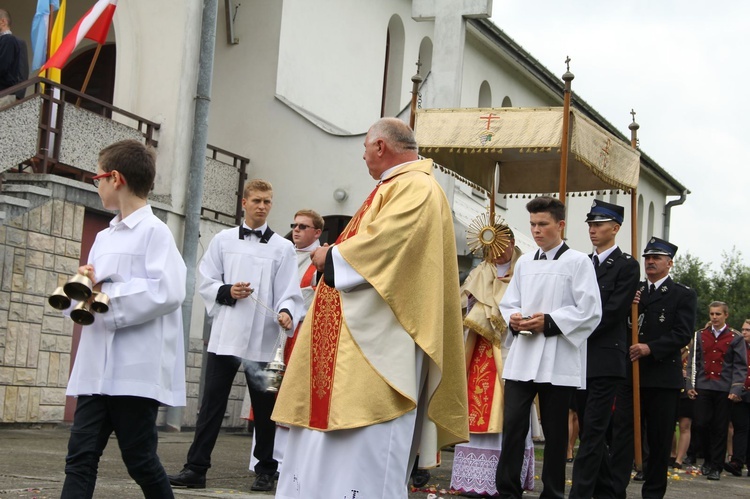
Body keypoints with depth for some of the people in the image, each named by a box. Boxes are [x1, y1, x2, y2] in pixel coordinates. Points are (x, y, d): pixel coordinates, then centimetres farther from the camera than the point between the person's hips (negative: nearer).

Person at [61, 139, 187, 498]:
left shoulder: (154, 231, -7)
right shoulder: (104, 237, 17)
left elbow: (167, 292, -19)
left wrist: (107, 293, -14)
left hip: (136, 371, -7)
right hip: (96, 369, 7)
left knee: (140, 460, 2)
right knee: (80, 457, 0)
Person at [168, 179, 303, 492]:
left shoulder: (283, 248, 6)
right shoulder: (223, 240, 10)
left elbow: (289, 293, -1)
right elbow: (206, 282, 8)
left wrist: (286, 312, -21)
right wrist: (226, 292, -12)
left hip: (263, 340, -1)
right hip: (225, 334, 1)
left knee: (264, 408, 7)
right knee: (211, 405, 2)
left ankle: (266, 471, 18)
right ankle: (196, 468, 5)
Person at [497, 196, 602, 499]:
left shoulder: (578, 262, -1)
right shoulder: (524, 263, 15)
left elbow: (590, 312, -7)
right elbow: (508, 303, 18)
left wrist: (549, 322, -15)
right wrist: (513, 318, -5)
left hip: (558, 360, -4)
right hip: (522, 356, 4)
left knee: (554, 431, 4)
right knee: (513, 424, -2)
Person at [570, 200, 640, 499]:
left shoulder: (627, 266, -3)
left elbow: (612, 312, -12)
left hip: (605, 359, -7)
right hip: (579, 358, 7)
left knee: (593, 430, -9)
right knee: (590, 430, 11)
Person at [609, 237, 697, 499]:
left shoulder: (684, 295, 3)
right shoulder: (632, 290, 14)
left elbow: (683, 334, -8)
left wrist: (651, 348, -19)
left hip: (663, 376, -2)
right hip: (630, 372, 3)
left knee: (659, 438, 5)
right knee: (622, 431, -4)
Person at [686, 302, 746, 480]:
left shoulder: (736, 338, 4)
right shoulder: (700, 336, 10)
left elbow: (740, 366, 1)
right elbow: (693, 361, 10)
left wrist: (736, 390, -8)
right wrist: (690, 385, 1)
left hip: (724, 390, -2)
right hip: (703, 387, 2)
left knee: (720, 429, 1)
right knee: (700, 424, -3)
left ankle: (716, 467, 9)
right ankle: (708, 459, 19)